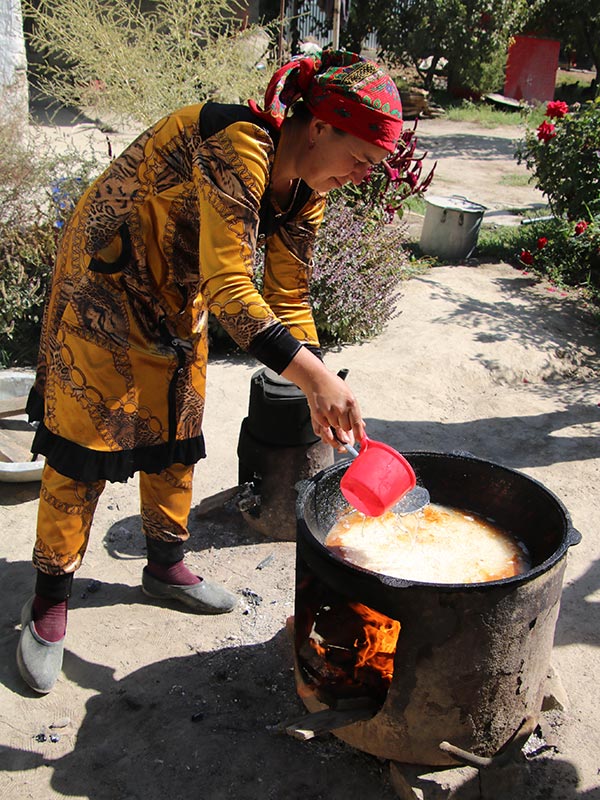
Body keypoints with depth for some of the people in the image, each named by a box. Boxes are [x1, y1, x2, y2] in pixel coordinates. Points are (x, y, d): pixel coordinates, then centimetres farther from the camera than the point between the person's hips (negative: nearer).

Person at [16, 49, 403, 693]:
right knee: (84, 444, -4)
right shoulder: (238, 146, -32)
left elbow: (288, 299, -1)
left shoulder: (304, 189, -5)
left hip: (179, 292, 8)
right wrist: (315, 374, -41)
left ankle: (165, 566, 32)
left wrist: (320, 397, -10)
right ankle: (49, 603, 12)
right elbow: (229, 289, -38)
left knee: (175, 434, 12)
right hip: (106, 283, -8)